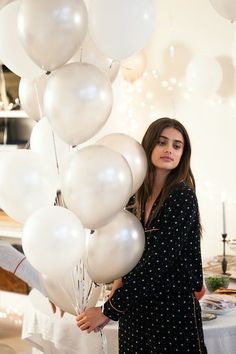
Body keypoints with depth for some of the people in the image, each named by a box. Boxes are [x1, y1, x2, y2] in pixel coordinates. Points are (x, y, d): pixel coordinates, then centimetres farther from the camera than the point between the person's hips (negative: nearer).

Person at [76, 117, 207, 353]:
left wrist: (108, 311, -17)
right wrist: (114, 297, -1)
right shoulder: (140, 197, 6)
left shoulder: (182, 197, -13)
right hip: (134, 310, 6)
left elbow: (157, 264, -19)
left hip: (174, 310, -6)